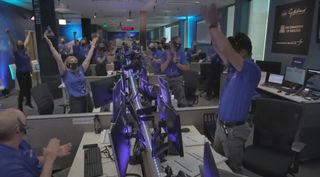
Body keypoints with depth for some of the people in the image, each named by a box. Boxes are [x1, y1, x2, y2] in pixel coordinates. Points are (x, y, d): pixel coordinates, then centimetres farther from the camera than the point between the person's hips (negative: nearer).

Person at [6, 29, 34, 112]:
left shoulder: (24, 49, 8)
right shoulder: (16, 52, -10)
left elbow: (26, 41, 21)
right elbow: (13, 43, -24)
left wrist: (29, 33, 34)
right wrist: (9, 33, -36)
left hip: (27, 73, 7)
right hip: (21, 73, -7)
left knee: (29, 88, 18)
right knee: (23, 90, -7)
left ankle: (28, 102, 38)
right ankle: (20, 107, 2)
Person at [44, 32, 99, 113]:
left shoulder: (81, 70, 9)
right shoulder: (65, 73, -2)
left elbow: (88, 58, 13)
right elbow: (58, 60, -12)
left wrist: (93, 45, 16)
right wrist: (50, 45, -19)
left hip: (87, 99, 5)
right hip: (75, 101, -5)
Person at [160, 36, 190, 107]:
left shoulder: (181, 53, -3)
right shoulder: (166, 53, 3)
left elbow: (187, 68, -9)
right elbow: (162, 69, -3)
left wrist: (176, 62, -18)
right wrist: (169, 59, -13)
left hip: (178, 79, -3)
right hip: (167, 79, 3)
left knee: (181, 101, -6)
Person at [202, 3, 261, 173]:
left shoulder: (252, 70, -21)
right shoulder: (234, 67, 3)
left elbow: (226, 51, -34)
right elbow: (219, 49, 3)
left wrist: (214, 25, -27)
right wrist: (212, 25, -7)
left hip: (234, 130, -8)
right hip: (221, 124, 8)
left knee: (232, 168, 11)